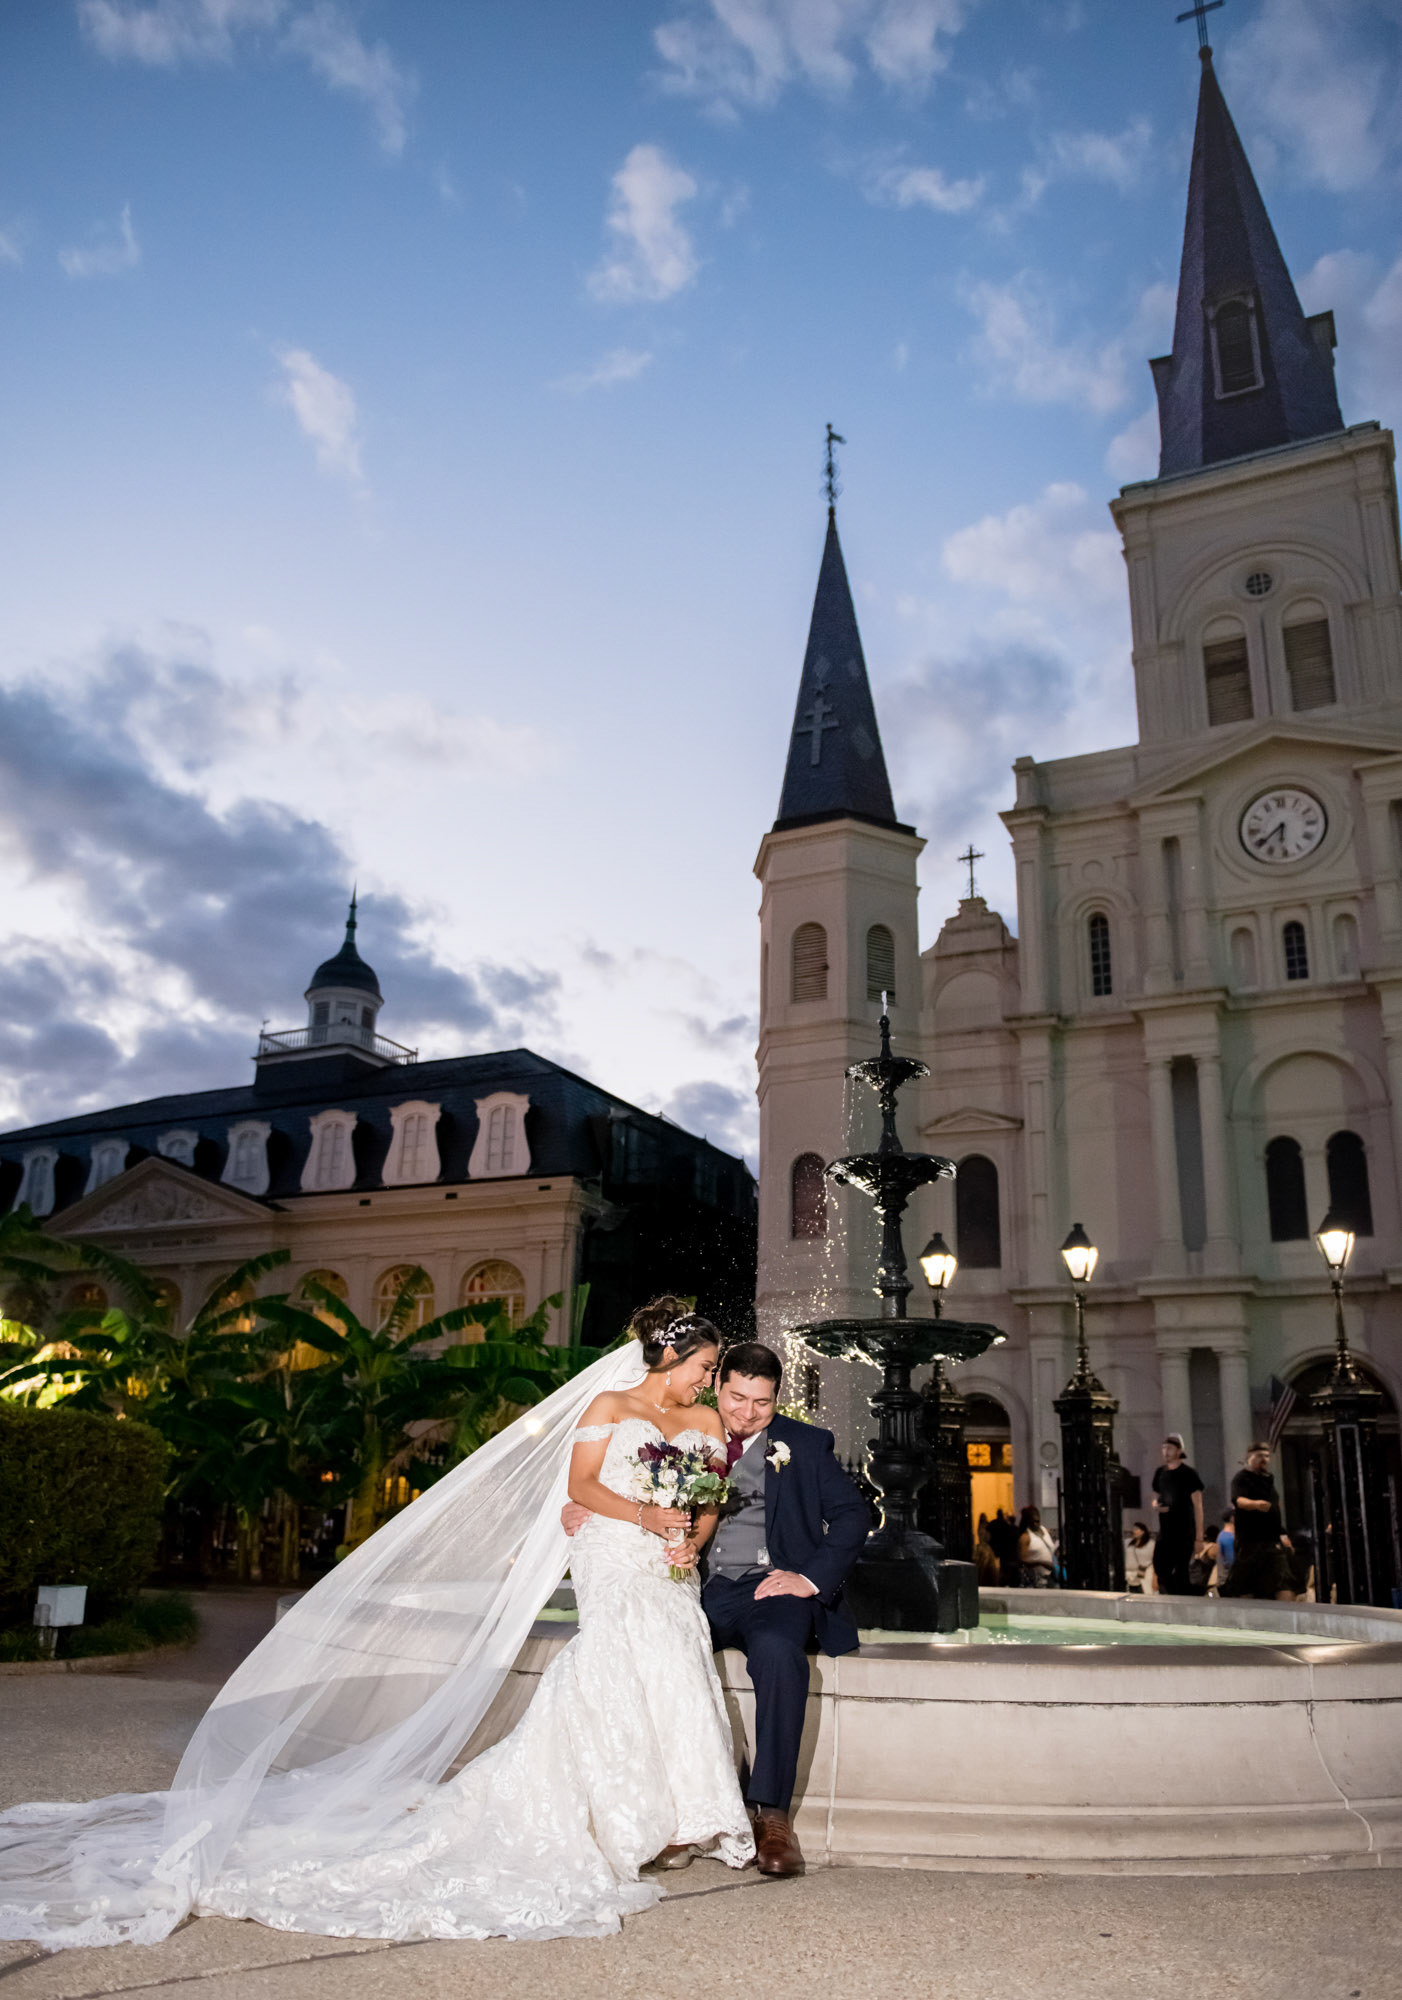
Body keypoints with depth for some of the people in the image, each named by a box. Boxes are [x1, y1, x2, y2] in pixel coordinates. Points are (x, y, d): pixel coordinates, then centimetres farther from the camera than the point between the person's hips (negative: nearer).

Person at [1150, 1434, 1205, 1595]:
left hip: (1184, 1533, -6)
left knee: (1180, 1573, -5)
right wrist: (1156, 1505, -3)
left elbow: (1197, 1506, -8)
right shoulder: (1160, 1472, 9)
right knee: (1160, 1570, 4)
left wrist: (1199, 1538, -13)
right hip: (1165, 1532, 6)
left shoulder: (1188, 1474, -8)